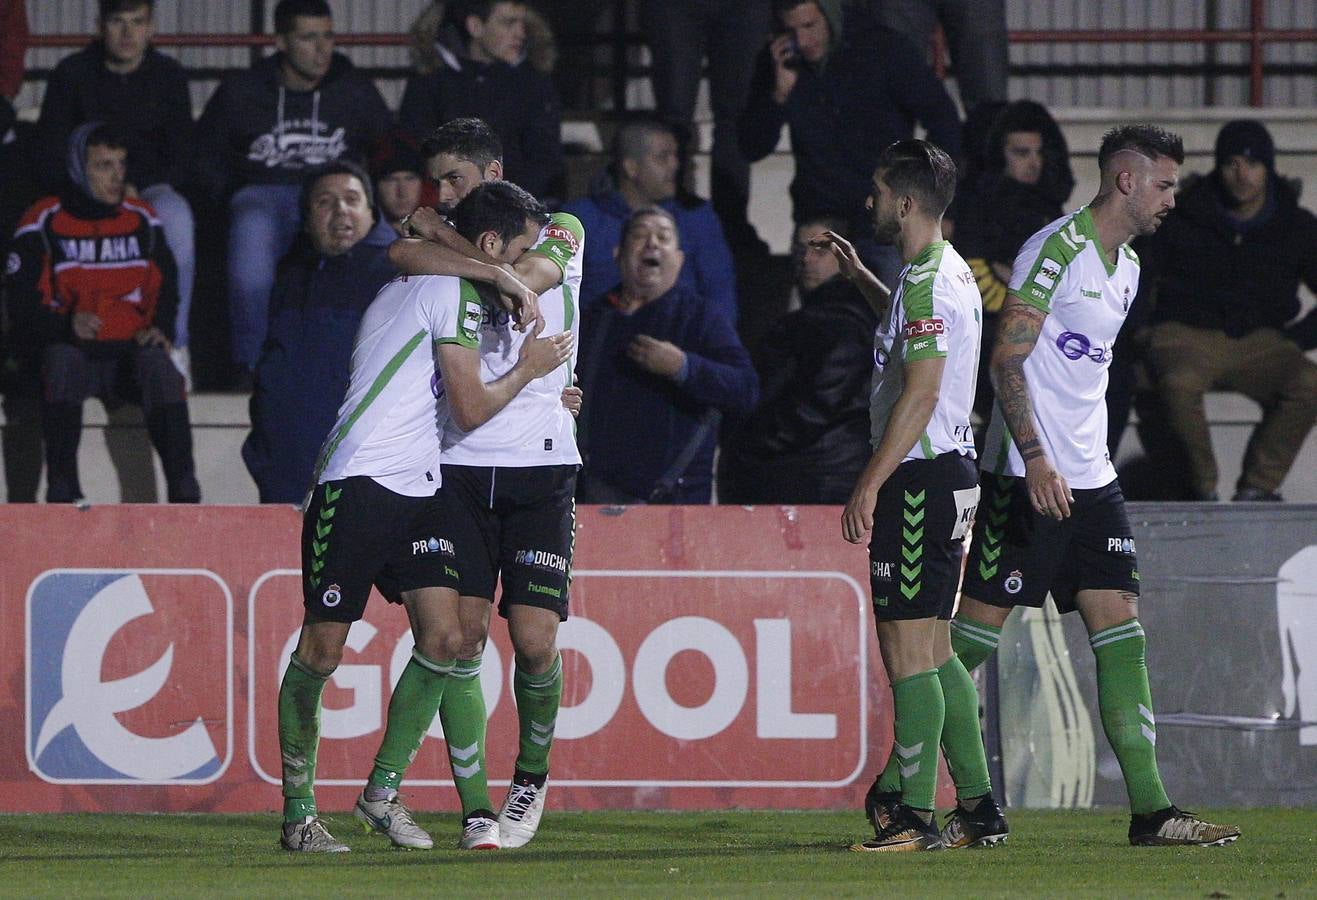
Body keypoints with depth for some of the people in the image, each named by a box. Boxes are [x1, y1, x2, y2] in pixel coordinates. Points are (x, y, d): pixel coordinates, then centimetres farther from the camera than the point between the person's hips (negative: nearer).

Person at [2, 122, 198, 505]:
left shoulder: (142, 220, 12)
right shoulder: (44, 223, 0)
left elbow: (165, 287, 18)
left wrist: (159, 329, -3)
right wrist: (66, 325, -21)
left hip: (130, 350, 2)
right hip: (68, 346, -2)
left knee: (159, 367, -32)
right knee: (62, 360, -37)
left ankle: (184, 490, -33)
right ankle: (62, 488, -34)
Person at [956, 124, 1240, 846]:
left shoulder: (1127, 266, 17)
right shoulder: (1055, 251, -11)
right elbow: (1006, 359, -16)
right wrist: (1035, 458, -24)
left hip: (1090, 480, 8)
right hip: (1026, 479, -8)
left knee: (1121, 632, 1)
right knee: (976, 630, -6)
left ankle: (1150, 811, -2)